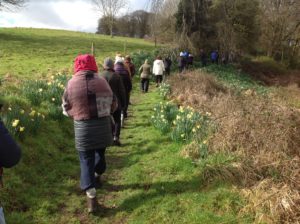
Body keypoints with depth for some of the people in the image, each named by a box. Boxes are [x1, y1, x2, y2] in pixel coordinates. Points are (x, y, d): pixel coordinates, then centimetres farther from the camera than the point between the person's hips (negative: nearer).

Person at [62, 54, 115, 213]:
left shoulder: (71, 84, -6)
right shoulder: (102, 81, -3)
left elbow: (66, 109, 4)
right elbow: (112, 105, 7)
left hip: (83, 128, -2)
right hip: (103, 125, 2)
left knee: (86, 161, 6)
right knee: (100, 152, 25)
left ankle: (91, 196, 1)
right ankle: (97, 175, 50)